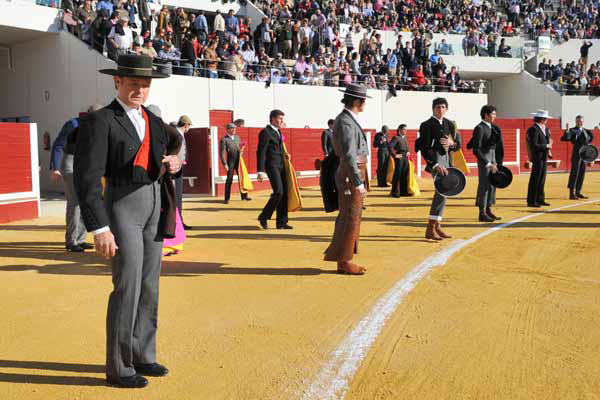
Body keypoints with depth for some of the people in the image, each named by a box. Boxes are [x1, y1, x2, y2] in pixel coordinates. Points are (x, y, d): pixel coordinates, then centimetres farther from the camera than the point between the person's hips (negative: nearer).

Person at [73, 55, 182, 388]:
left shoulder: (155, 122, 14)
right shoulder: (99, 122, -8)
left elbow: (172, 153, 23)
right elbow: (87, 178, -14)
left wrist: (174, 164, -2)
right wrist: (99, 228, -20)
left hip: (155, 207, 7)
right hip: (123, 204, -7)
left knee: (149, 286, 10)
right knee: (128, 286, -7)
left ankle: (142, 356, 23)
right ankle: (118, 367, 5)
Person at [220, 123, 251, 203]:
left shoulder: (237, 137, 13)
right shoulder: (224, 140, -6)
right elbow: (222, 153, -10)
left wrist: (241, 151, 1)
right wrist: (224, 164, -17)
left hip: (238, 160, 5)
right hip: (230, 161, -5)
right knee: (229, 179, -4)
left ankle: (244, 195, 20)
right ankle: (227, 198, 4)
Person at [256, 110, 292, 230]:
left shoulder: (278, 131, 17)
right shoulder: (265, 132, -10)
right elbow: (261, 152, -14)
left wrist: (284, 154, 8)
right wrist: (261, 172, -20)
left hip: (281, 165, 9)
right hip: (272, 165, -8)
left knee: (284, 193, 5)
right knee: (278, 192, -16)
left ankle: (281, 222, 11)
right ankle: (264, 217, 0)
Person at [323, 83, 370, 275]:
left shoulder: (347, 119, 16)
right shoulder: (346, 122, -17)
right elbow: (349, 156, -22)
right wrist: (359, 183, -23)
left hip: (354, 175, 10)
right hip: (351, 176, -10)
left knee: (349, 218, 14)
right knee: (350, 219, -4)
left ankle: (344, 260, 21)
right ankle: (344, 262, 3)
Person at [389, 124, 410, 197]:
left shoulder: (405, 138, 17)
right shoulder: (396, 138, -8)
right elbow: (390, 146, -20)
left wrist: (408, 152, 18)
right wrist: (395, 155, -18)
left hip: (405, 158, 8)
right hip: (399, 158, -8)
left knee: (405, 175, 9)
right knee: (397, 175, -6)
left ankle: (403, 191, 17)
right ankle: (394, 192, -1)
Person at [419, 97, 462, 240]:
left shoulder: (450, 124, 15)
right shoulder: (427, 125, -4)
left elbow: (458, 145, 16)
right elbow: (423, 149, -10)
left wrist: (452, 143, -8)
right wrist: (435, 165, -20)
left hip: (447, 160, 7)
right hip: (435, 160, -7)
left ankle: (437, 226, 21)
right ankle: (430, 229, -21)